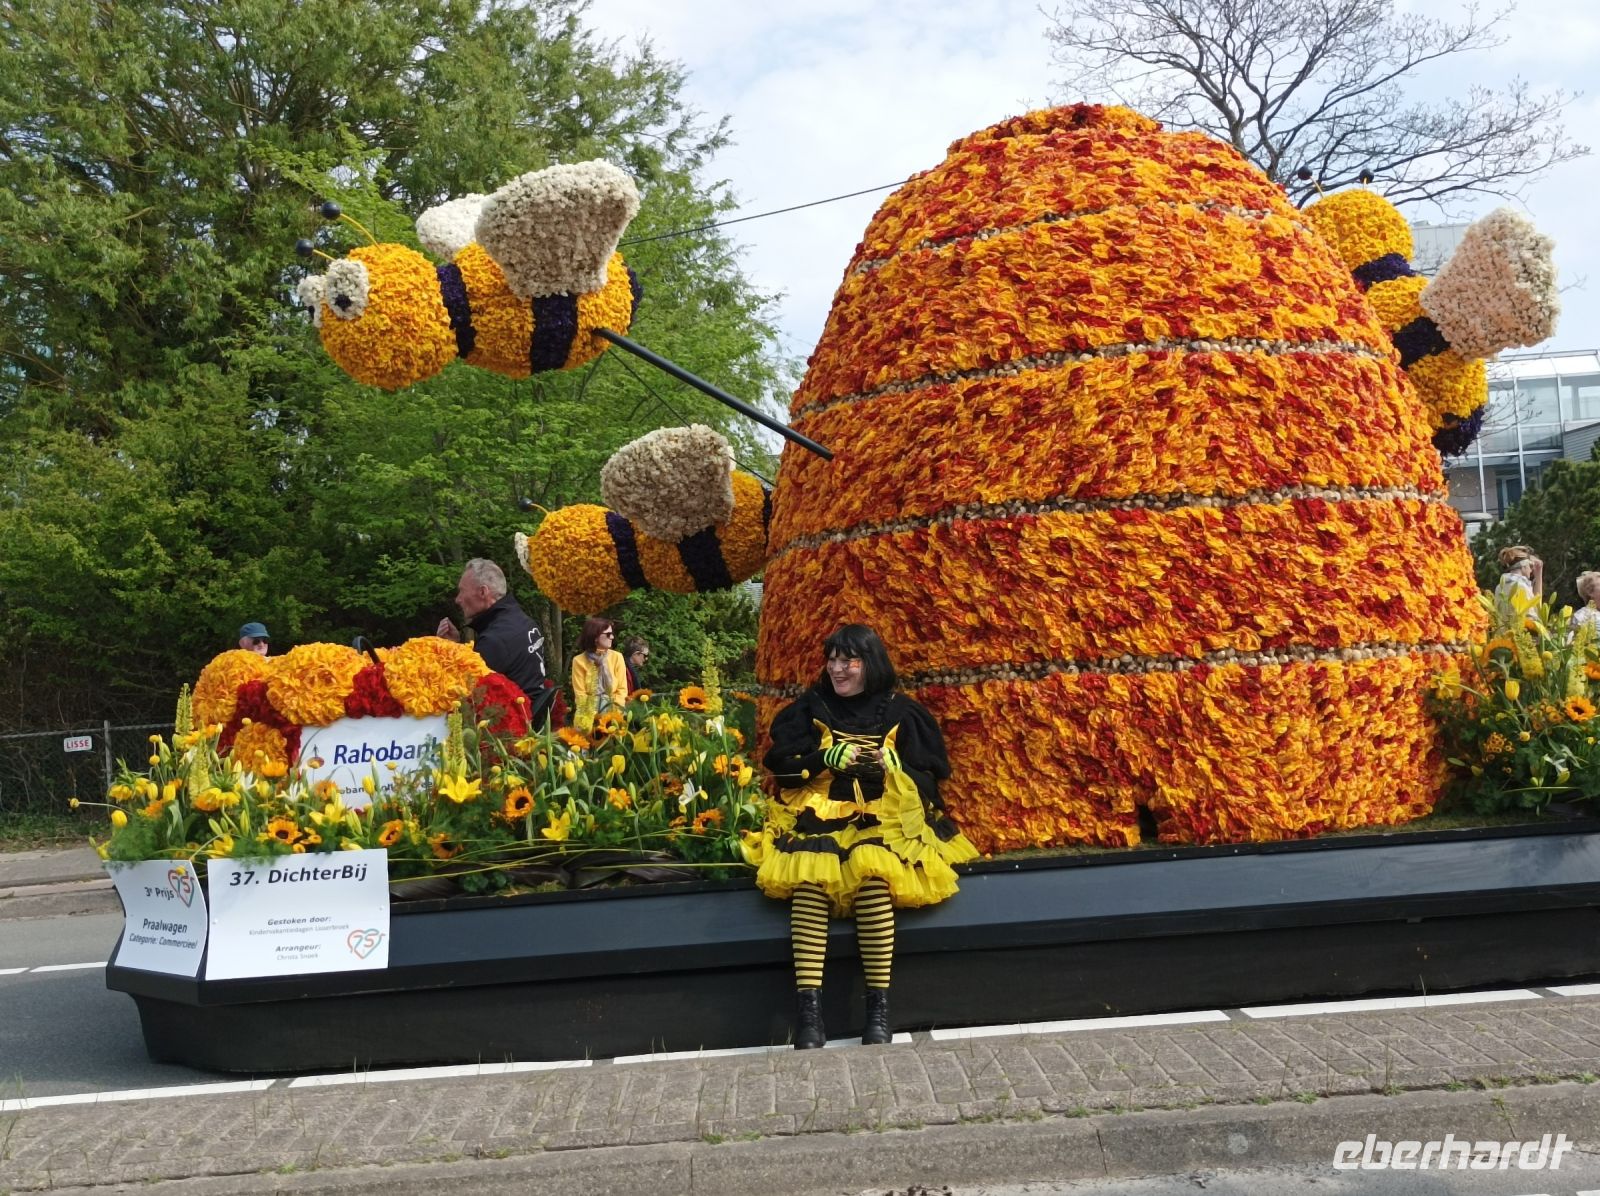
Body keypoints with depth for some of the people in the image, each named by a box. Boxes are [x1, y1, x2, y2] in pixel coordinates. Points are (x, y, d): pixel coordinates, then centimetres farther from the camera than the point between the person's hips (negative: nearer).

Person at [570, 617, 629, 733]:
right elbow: (580, 693, -3)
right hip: (589, 717, -1)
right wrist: (595, 717, -13)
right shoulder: (579, 661, -1)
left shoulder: (617, 657, 3)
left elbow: (622, 690, 3)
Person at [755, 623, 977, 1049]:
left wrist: (896, 766, -9)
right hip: (819, 812, 1)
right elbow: (779, 763, 6)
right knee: (809, 876, -33)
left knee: (873, 875, -35)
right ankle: (808, 1006, -32)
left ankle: (879, 1005, -26)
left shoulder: (901, 712, 11)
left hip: (884, 816, -1)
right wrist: (828, 758, -7)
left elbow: (934, 773, 9)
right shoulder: (810, 708, 14)